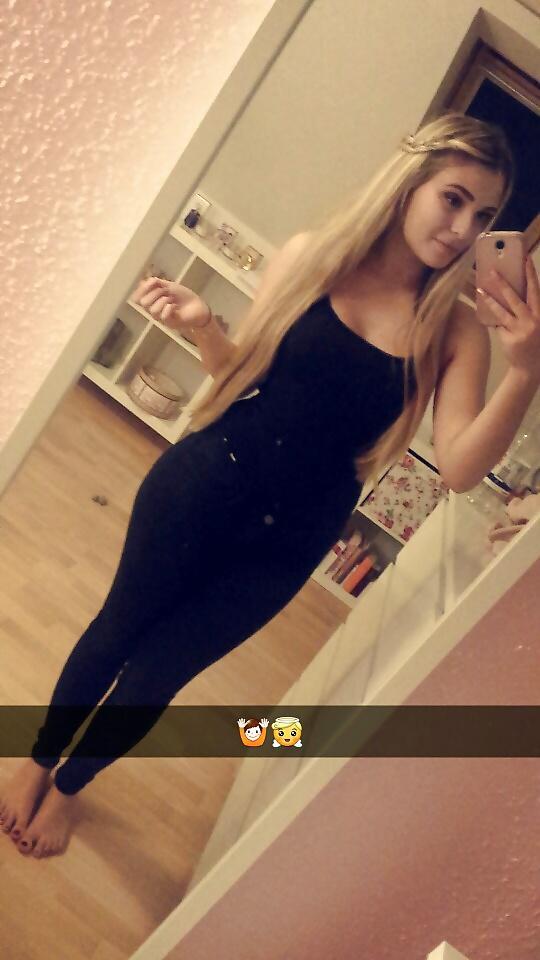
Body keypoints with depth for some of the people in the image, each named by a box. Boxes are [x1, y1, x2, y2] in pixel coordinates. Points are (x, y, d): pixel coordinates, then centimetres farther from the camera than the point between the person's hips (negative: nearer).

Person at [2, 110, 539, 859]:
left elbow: (459, 467, -17)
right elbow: (242, 370, 2)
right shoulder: (315, 256, -6)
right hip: (203, 484, 0)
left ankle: (68, 787, 43)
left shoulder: (456, 332, -8)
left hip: (286, 541, 0)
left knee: (158, 672, 13)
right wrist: (202, 327, -18)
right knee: (118, 629, 16)